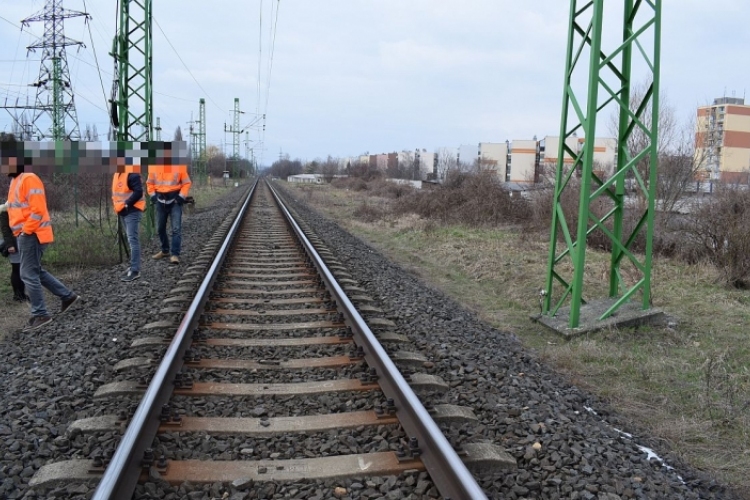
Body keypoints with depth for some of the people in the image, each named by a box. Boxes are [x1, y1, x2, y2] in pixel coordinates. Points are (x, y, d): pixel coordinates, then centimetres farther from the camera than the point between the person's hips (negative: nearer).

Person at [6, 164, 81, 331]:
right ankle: (67, 296, 24)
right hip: (24, 234, 10)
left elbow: (38, 209, -21)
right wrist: (20, 231, 13)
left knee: (28, 274, -5)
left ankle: (40, 314, 3)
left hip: (32, 234, -10)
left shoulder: (29, 179, -15)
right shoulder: (16, 180, 17)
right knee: (35, 271, 16)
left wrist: (26, 230, -18)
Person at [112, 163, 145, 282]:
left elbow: (138, 192, -23)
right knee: (131, 240, 15)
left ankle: (135, 270, -13)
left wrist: (127, 203, -21)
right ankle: (134, 266, 24)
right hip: (122, 211, 10)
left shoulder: (132, 174, -17)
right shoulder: (118, 173, 14)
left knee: (133, 239, -12)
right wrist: (117, 205, 11)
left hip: (132, 210, -10)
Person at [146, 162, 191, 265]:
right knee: (160, 228, 13)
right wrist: (152, 195, 0)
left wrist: (181, 196, -11)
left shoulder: (180, 165, -8)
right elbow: (150, 183, 12)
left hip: (175, 200, -4)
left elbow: (186, 182, -2)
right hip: (160, 200, 4)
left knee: (176, 228, -9)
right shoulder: (154, 166, 0)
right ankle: (165, 250, 31)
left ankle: (175, 254, -8)